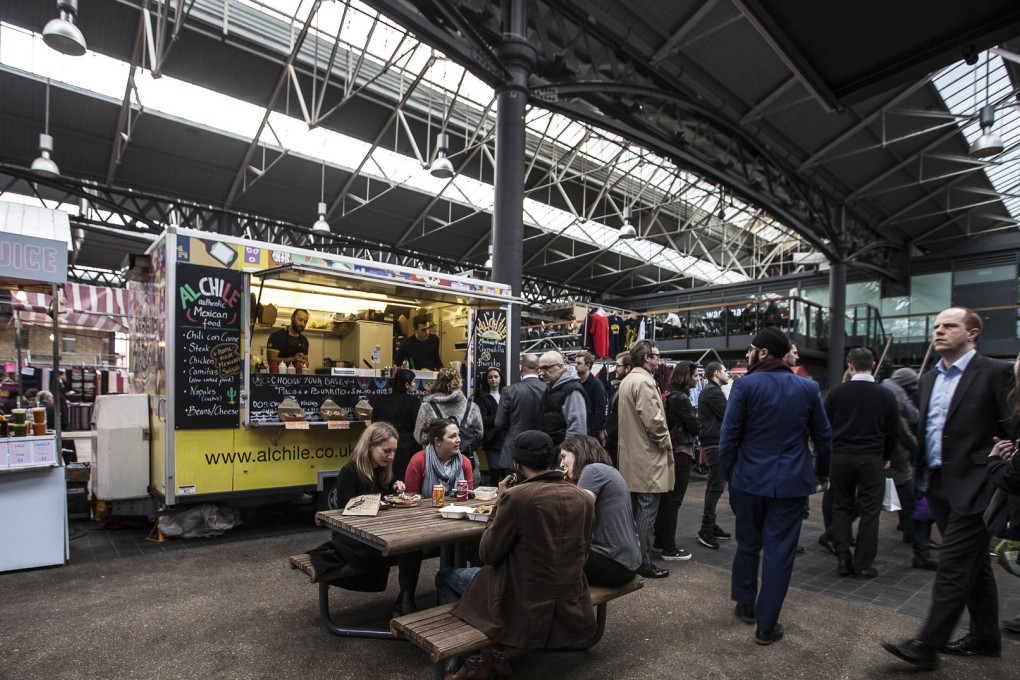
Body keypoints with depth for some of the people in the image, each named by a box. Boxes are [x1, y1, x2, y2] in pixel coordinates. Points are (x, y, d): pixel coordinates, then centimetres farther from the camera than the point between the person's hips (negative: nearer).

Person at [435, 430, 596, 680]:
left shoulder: (516, 495, -21)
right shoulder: (585, 498, -4)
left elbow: (488, 554, -10)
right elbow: (580, 554, 10)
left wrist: (501, 503, -1)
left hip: (524, 605, -6)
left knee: (445, 577, 18)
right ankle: (500, 655, 32)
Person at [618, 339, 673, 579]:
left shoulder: (626, 381, 13)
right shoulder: (644, 381, -18)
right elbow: (653, 420, -22)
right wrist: (666, 443, -8)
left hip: (630, 457, 10)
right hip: (648, 458, -10)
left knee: (633, 509, 18)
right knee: (647, 511, -1)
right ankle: (642, 562, 7)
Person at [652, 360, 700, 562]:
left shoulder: (670, 396, 10)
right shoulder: (681, 399, -18)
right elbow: (695, 426, -13)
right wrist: (696, 420, 7)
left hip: (671, 451, 9)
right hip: (681, 453, -9)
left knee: (666, 498, 15)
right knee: (674, 500, -4)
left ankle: (660, 540, 25)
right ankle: (669, 549, 2)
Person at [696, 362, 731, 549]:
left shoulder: (710, 390, 20)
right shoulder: (713, 391, -13)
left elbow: (721, 414, 16)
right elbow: (729, 415, -15)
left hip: (714, 441, 11)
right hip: (716, 442, -11)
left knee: (714, 484, 15)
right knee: (716, 485, -10)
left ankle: (710, 525, 22)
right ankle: (705, 530, -7)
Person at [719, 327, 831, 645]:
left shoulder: (745, 385, -10)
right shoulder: (808, 388, 0)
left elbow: (729, 435, -10)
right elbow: (823, 436, 9)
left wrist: (728, 474, 4)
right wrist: (821, 471, 24)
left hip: (749, 479, -1)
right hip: (792, 482, 1)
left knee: (747, 544, 18)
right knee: (779, 552, 7)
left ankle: (745, 604, 33)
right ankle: (766, 625, 14)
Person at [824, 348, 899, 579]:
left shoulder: (836, 392, -4)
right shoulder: (886, 395, -3)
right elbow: (893, 433, 3)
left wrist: (829, 454, 13)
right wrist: (886, 457, 17)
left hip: (840, 458, 0)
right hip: (872, 459, 0)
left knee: (841, 508, 12)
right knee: (869, 512, 7)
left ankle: (843, 559, 11)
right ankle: (863, 564, 11)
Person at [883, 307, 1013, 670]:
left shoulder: (996, 372, -8)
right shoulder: (929, 379, 13)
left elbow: (1013, 431, -10)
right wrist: (922, 474, 14)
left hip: (972, 487, -7)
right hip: (940, 487, 8)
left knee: (953, 566, -5)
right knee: (973, 565, 19)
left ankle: (927, 647, 0)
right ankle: (986, 636, 33)